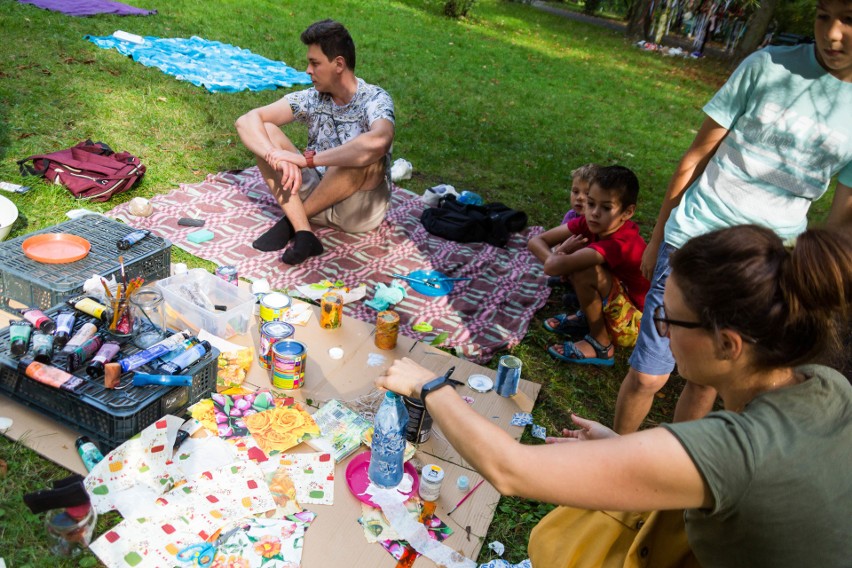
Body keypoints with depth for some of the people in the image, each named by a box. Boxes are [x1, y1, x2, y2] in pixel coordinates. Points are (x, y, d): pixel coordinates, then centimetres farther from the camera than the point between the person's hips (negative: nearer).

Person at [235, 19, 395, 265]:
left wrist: (307, 159, -37)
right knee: (264, 132, -12)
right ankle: (303, 234, -26)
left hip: (359, 207, -4)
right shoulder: (311, 99, -2)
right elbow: (246, 121, -11)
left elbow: (378, 142, -40)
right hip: (318, 197, 5)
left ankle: (291, 220, -16)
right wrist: (278, 158, -31)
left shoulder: (374, 99, -15)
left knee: (365, 157, -36)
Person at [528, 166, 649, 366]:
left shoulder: (620, 244, -33)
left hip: (635, 326, -8)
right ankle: (588, 318, 12)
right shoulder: (589, 224, -10)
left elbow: (553, 268, -44)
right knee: (575, 256, -4)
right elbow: (535, 241, -10)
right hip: (621, 302, 8)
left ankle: (601, 346, -8)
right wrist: (558, 257, -29)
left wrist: (559, 254, -21)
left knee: (584, 271, -29)